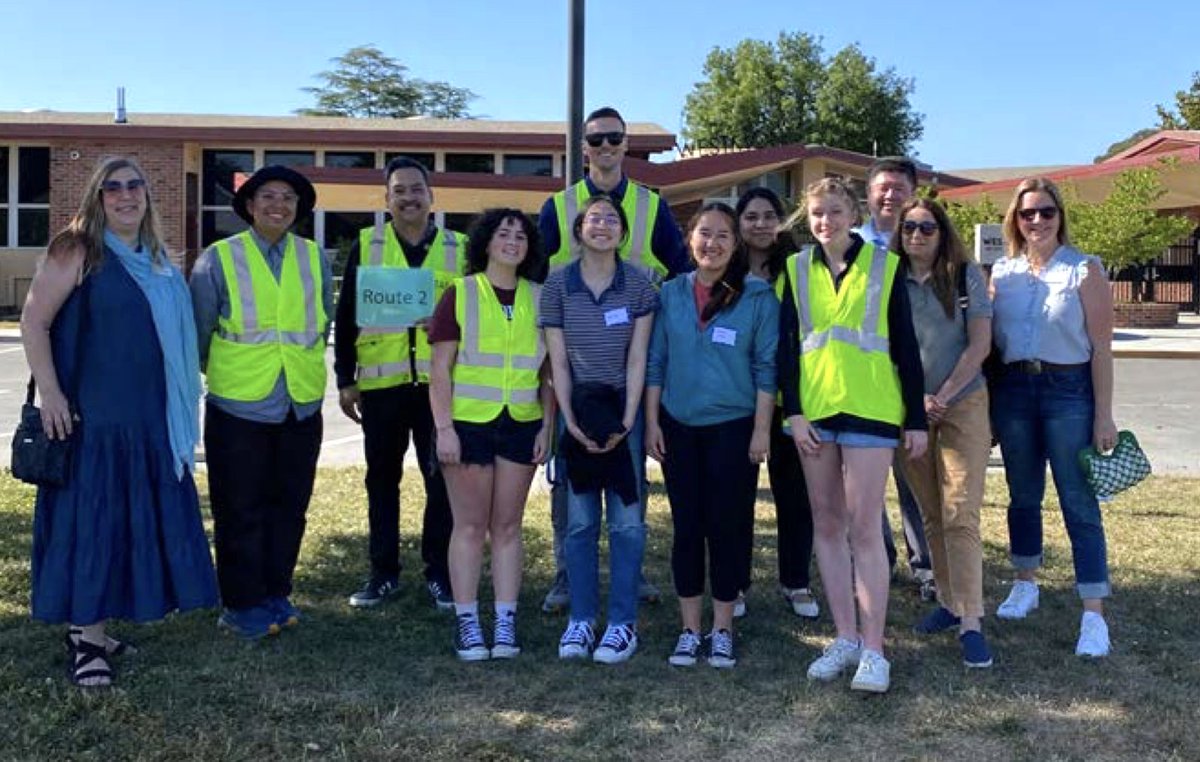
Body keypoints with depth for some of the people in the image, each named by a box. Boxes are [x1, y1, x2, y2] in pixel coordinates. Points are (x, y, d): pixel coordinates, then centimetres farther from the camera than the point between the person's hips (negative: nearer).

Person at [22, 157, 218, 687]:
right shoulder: (77, 251, -5)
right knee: (87, 520, -1)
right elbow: (34, 322, -8)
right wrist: (50, 394, -16)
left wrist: (178, 410, 18)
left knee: (131, 521, 10)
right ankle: (84, 640, 8)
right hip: (89, 418, -6)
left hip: (147, 420, 7)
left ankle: (96, 628, 23)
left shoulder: (157, 261, 14)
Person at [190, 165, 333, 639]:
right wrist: (220, 369, 8)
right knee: (241, 510, 3)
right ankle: (242, 605, 15)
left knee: (289, 506, 11)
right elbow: (199, 330, 2)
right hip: (238, 404, -3)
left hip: (301, 404, 4)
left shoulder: (314, 258, 7)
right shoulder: (219, 258, -3)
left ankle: (276, 593, 25)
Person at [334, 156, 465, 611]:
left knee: (441, 481, 4)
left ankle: (439, 573, 17)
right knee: (382, 480, 9)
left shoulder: (459, 248, 6)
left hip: (440, 384, 0)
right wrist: (345, 379, 2)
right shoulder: (365, 245, 5)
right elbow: (346, 316, 6)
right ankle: (383, 573, 21)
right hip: (381, 384, 0)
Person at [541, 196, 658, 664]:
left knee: (627, 520, -1)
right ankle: (580, 620, 13)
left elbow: (638, 358, -3)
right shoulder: (557, 285, 0)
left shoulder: (638, 285, -1)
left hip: (625, 407, 0)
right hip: (577, 409, 1)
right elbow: (558, 361, 0)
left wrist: (625, 421, -11)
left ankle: (623, 622, 8)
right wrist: (571, 421, -8)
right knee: (580, 521, 4)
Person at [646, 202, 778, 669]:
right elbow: (655, 362, 7)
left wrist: (762, 429, -7)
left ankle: (722, 631, 17)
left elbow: (766, 366, -3)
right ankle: (689, 630, 18)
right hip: (679, 427, 2)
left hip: (733, 427, -2)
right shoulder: (671, 294, 6)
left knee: (727, 527, 3)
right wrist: (651, 422, 3)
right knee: (687, 528, 7)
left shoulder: (757, 296, -3)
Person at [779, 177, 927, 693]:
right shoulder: (796, 270, 9)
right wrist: (794, 412, -4)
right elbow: (786, 346, 6)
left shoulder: (884, 266, 3)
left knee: (863, 527, -6)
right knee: (827, 525, 7)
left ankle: (873, 649, 1)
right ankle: (845, 638, 17)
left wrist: (916, 418, 1)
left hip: (870, 409, -3)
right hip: (814, 410, 3)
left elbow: (905, 346, 3)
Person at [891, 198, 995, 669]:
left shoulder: (966, 276, 2)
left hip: (962, 405, -2)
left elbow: (980, 345, -4)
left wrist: (942, 396, -11)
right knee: (930, 515, 9)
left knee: (960, 515, -9)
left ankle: (971, 623, -8)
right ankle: (949, 601, 20)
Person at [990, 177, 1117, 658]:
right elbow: (989, 339, 10)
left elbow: (1101, 348, -5)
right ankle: (1026, 585, 32)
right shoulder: (1001, 272, 8)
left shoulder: (1085, 271, -3)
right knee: (1023, 495, 15)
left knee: (1079, 502, -4)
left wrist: (1103, 416, -9)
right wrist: (989, 405, 6)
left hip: (1068, 390, -4)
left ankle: (1094, 615, 0)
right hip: (1013, 390, 4)